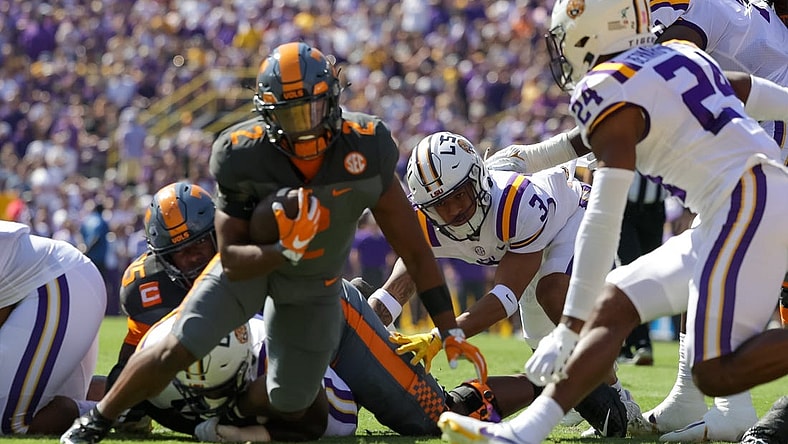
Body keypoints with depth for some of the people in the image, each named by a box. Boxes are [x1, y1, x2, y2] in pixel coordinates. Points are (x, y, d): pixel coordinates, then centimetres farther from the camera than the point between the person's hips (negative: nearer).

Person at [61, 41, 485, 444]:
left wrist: (450, 330, -13)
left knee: (290, 408, 5)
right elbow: (232, 261, -23)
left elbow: (413, 248, -16)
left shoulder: (366, 148, -26)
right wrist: (285, 251, -44)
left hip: (314, 283, 2)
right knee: (176, 350, -18)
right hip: (251, 264, -2)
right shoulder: (242, 156, -30)